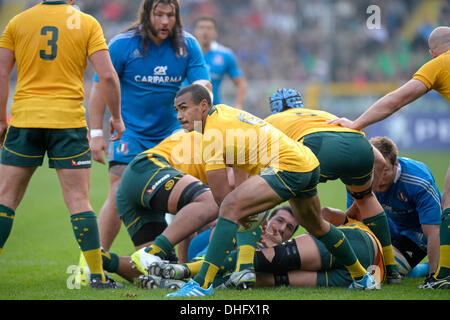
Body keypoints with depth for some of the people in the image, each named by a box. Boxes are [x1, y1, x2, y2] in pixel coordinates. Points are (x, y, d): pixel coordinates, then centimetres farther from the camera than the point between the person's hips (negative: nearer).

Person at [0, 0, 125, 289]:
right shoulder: (87, 24, 2)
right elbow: (107, 75, -4)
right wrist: (117, 118, 7)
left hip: (24, 119, 1)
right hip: (69, 121, -1)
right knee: (78, 200, 2)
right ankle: (97, 275, 0)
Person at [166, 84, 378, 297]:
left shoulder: (213, 135, -13)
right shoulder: (220, 110, 15)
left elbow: (220, 194, -12)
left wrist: (240, 216, 5)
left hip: (288, 166, -11)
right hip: (309, 162, 11)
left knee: (230, 208, -24)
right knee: (316, 226, 35)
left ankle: (202, 283, -29)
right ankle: (361, 277, 54)